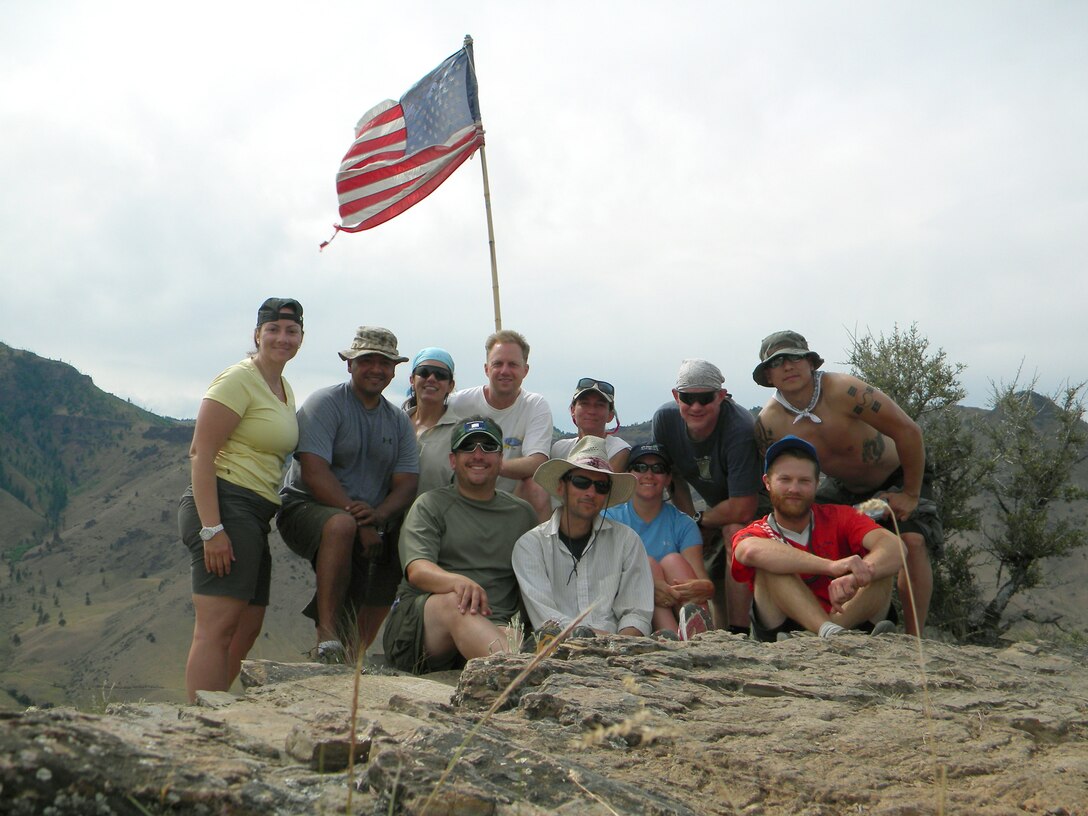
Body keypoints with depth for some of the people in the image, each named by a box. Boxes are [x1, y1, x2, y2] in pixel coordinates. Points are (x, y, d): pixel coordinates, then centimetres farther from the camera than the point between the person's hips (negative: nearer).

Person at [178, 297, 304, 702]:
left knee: (248, 627, 14)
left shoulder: (285, 390, 19)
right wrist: (212, 528, -23)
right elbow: (201, 454, -15)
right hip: (225, 506, -10)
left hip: (255, 516, 10)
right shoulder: (238, 380, -8)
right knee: (217, 627, -13)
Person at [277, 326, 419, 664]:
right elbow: (314, 473, -18)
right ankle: (327, 640, -33)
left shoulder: (399, 421, 11)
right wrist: (357, 518, -25)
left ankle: (348, 661, 6)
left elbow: (406, 484, 1)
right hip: (306, 508, -7)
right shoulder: (325, 403, -6)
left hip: (372, 526, 7)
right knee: (341, 525, -35)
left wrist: (378, 515, -21)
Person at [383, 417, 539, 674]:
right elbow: (417, 571, -7)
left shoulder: (522, 513, 21)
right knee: (455, 601, -37)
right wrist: (457, 581, -30)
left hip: (493, 628, 3)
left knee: (511, 637, -34)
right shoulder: (431, 505, 10)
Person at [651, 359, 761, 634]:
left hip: (754, 504, -6)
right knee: (714, 578, 2)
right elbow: (672, 475, 1)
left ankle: (739, 631, -30)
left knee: (735, 531, -33)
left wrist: (699, 522, -19)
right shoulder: (665, 419, -17)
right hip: (716, 506, 7)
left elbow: (743, 510, -35)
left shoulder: (740, 428, -35)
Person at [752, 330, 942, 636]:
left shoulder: (842, 390, -33)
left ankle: (914, 638, -14)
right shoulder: (768, 424, -20)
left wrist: (911, 496, -22)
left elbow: (908, 431, -29)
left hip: (895, 478, -4)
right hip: (842, 487, 4)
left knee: (913, 541, -25)